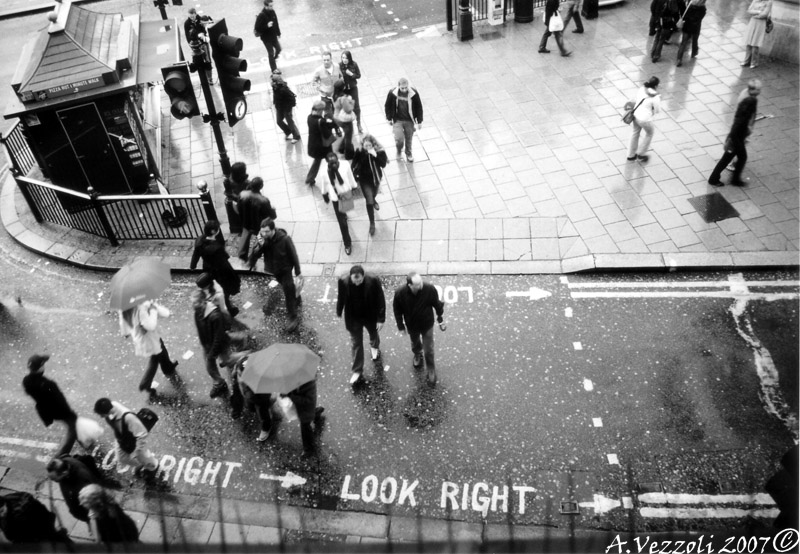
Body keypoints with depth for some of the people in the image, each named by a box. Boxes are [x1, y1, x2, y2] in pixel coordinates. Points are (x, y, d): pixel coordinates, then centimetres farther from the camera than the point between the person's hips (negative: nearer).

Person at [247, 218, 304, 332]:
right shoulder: (262, 239, -17)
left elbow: (293, 255, -16)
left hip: (285, 270, -5)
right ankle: (296, 297, 54)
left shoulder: (285, 239, -28)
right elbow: (254, 256, -18)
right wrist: (259, 246, -37)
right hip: (271, 270, 5)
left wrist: (298, 272, -9)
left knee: (288, 292, -1)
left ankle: (293, 318, 10)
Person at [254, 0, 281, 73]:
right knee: (271, 53, 3)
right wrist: (267, 26, -36)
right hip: (266, 38, -6)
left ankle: (274, 58, 50)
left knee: (278, 49, 19)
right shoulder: (261, 15, -26)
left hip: (274, 36, 6)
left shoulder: (272, 12, -6)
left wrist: (278, 33, 16)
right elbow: (257, 29, -26)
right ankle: (274, 70, 16)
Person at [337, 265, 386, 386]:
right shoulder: (343, 281, -25)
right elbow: (341, 297, -5)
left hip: (371, 316, 0)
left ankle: (374, 347, 65)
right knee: (356, 343, 11)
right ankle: (357, 372, 26)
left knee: (373, 334, 29)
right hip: (353, 318, 0)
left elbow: (380, 300, -20)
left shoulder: (373, 281, -31)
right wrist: (339, 311, 8)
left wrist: (381, 319, -18)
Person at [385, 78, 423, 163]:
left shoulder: (414, 93, -17)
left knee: (408, 139, 15)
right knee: (399, 139, -12)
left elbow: (419, 107, -5)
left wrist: (419, 121, -2)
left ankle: (409, 154, 44)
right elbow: (387, 106, -1)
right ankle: (399, 151, 24)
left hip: (409, 121, 1)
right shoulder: (392, 93, -17)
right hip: (397, 120, -1)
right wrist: (389, 118, 4)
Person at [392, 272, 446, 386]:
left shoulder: (430, 289, -32)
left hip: (427, 325, -1)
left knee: (429, 351, 11)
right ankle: (417, 355, 66)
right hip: (411, 325, 1)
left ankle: (431, 371, 38)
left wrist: (440, 319, -1)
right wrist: (401, 325, -3)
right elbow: (397, 310, -11)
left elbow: (437, 304, -12)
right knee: (415, 343, 31)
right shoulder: (400, 293, -31)